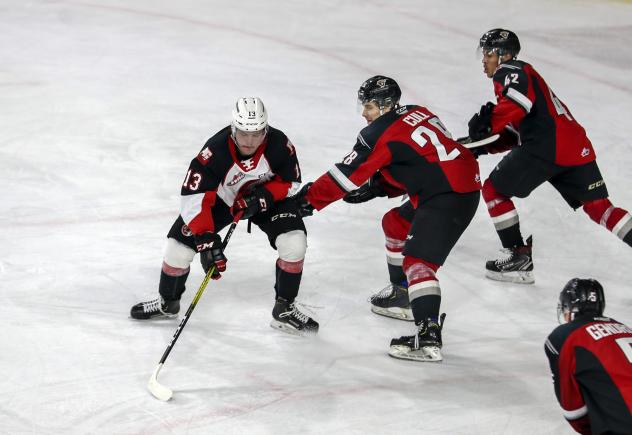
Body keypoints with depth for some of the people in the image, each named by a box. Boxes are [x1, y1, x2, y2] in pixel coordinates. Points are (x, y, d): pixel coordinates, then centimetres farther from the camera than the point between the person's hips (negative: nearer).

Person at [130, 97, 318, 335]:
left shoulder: (279, 145, -29)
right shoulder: (215, 151, -36)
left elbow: (290, 182, -11)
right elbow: (193, 199, -36)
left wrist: (263, 197, -28)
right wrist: (207, 240, -43)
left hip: (268, 196, 1)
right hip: (221, 197, -1)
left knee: (294, 242, -20)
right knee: (180, 242, -10)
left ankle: (285, 309, -2)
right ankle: (167, 302, 18)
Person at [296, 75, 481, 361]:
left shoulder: (379, 134, -10)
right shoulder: (416, 114, 16)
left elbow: (347, 175, -7)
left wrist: (309, 198, 3)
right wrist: (376, 188, 11)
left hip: (449, 196, -10)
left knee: (418, 260, -17)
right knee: (396, 224, 26)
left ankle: (429, 338, -30)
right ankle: (403, 295, 39)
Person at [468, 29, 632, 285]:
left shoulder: (509, 72, 4)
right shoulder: (521, 77, 33)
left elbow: (520, 101, -19)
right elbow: (515, 135, 28)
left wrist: (488, 124, -14)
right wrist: (483, 145, 16)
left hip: (546, 145, -9)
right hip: (576, 146, 9)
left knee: (494, 190, 3)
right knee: (598, 206, 10)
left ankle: (519, 256, 2)